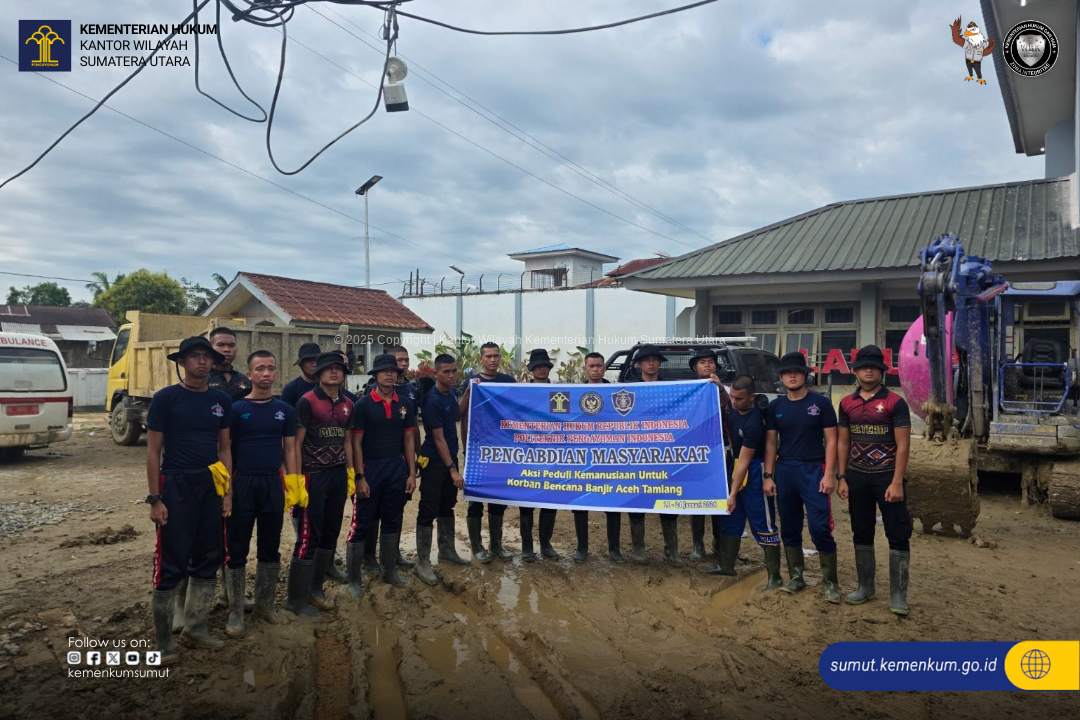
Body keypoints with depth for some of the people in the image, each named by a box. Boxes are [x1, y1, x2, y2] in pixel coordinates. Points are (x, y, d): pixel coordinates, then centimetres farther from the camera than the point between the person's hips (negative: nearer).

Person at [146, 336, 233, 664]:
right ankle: (162, 641, 11)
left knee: (208, 560, 11)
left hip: (211, 487, 5)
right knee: (171, 564, -1)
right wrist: (155, 499, -10)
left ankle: (195, 627, 26)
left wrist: (228, 490, 6)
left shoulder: (221, 400, 6)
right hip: (176, 486, -5)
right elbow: (153, 450, -6)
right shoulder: (165, 398, -6)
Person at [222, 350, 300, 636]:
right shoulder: (236, 408, -3)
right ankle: (235, 612, 15)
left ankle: (265, 604, 27)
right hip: (242, 484, -3)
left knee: (270, 548, 12)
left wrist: (294, 485, -1)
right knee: (236, 549, 3)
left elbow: (289, 449, 8)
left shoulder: (285, 410, 5)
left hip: (273, 484, 3)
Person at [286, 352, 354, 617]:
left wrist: (351, 472, 13)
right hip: (314, 475, -6)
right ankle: (296, 599, 8)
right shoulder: (307, 401, -9)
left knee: (331, 533, 12)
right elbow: (296, 443, -10)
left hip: (339, 474, 7)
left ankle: (315, 588, 26)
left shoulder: (347, 404, 10)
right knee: (309, 536, -3)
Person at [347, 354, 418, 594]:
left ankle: (390, 571, 29)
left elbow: (409, 440, 9)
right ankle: (354, 578, 13)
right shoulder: (363, 404, -7)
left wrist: (412, 473, 4)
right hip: (370, 468, -4)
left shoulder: (405, 404, 5)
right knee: (361, 524, 2)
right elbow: (356, 443, -8)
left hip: (397, 469, 4)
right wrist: (359, 477, -13)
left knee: (392, 522, 15)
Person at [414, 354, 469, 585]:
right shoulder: (433, 400, -21)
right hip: (434, 462, -8)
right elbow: (438, 438, -20)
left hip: (450, 457, 8)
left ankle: (447, 550, 33)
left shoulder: (451, 392, 3)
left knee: (447, 506, 19)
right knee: (428, 511, -1)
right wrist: (452, 469, -20)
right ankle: (423, 562, 6)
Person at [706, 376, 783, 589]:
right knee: (730, 518, 16)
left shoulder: (753, 423, -28)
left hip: (754, 472, -9)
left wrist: (733, 493, -21)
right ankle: (726, 565, 28)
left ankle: (774, 576, 6)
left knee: (763, 525, -3)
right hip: (737, 468, 9)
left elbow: (744, 461, -25)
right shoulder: (735, 408, -4)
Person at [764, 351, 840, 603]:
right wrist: (768, 475, 3)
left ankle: (830, 582, 5)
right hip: (784, 471, 4)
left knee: (820, 528, -7)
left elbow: (831, 440, -2)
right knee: (789, 528, 10)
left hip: (813, 470, -4)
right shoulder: (775, 406, 8)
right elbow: (771, 442, 10)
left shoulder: (820, 402, -1)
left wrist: (829, 474, -10)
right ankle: (796, 577, 21)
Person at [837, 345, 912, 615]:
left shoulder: (895, 402, -6)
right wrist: (841, 478, 5)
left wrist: (897, 483, -15)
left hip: (886, 476, -4)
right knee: (861, 533, 12)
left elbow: (903, 445, -9)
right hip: (856, 477, 4)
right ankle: (865, 586, 25)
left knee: (898, 534, -1)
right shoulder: (847, 403, 6)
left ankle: (898, 594, 8)